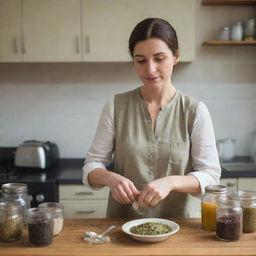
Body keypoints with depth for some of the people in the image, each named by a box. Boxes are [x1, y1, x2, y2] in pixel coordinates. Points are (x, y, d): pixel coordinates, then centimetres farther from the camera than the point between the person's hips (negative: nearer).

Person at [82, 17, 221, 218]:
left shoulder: (195, 111, -2)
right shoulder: (115, 107, 1)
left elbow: (210, 175, -4)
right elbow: (92, 167, 3)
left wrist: (170, 182, -22)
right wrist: (110, 178, -19)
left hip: (180, 222, -1)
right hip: (124, 224, 1)